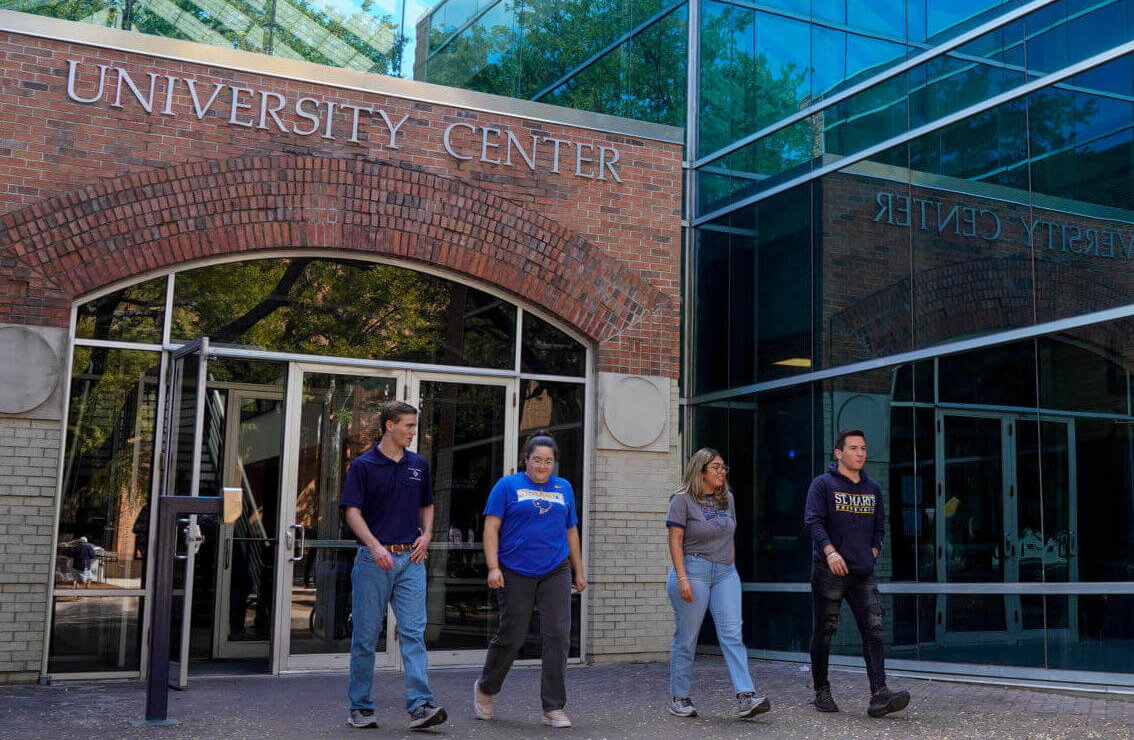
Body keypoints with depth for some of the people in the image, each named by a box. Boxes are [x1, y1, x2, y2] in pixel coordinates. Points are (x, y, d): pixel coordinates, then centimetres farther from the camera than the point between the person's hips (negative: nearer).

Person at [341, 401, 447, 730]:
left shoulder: (419, 464, 12)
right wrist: (375, 546, -21)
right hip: (373, 560, -3)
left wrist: (426, 535, 4)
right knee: (365, 637, 5)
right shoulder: (363, 465, -3)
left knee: (413, 633, -6)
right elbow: (352, 511, -8)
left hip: (410, 558, 3)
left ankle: (420, 706, -10)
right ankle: (360, 707, 16)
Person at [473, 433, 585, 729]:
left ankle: (554, 708, 2)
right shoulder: (508, 485, 1)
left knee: (558, 636, -6)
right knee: (511, 637, 4)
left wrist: (579, 572, 18)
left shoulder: (564, 488, 14)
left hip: (555, 573, 3)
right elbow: (491, 528, -3)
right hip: (516, 574, -3)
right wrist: (493, 567, -13)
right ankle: (485, 688, 30)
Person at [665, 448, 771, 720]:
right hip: (693, 570, -5)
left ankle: (745, 697, -14)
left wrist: (731, 570, 16)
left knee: (732, 634, -7)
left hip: (724, 573, 5)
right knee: (686, 638, 1)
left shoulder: (727, 499, 14)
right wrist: (682, 578, -17)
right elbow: (675, 542, -10)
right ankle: (679, 698, 14)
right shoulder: (683, 500, -5)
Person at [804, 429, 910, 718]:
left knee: (874, 629, -8)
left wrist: (872, 552, 8)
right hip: (828, 573, -4)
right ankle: (821, 691, 17)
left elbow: (879, 526, 25)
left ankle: (879, 695, -13)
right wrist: (830, 551, -26)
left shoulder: (872, 488, 16)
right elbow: (813, 520, -13)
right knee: (824, 632, 3)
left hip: (863, 574, 4)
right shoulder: (823, 484, -2)